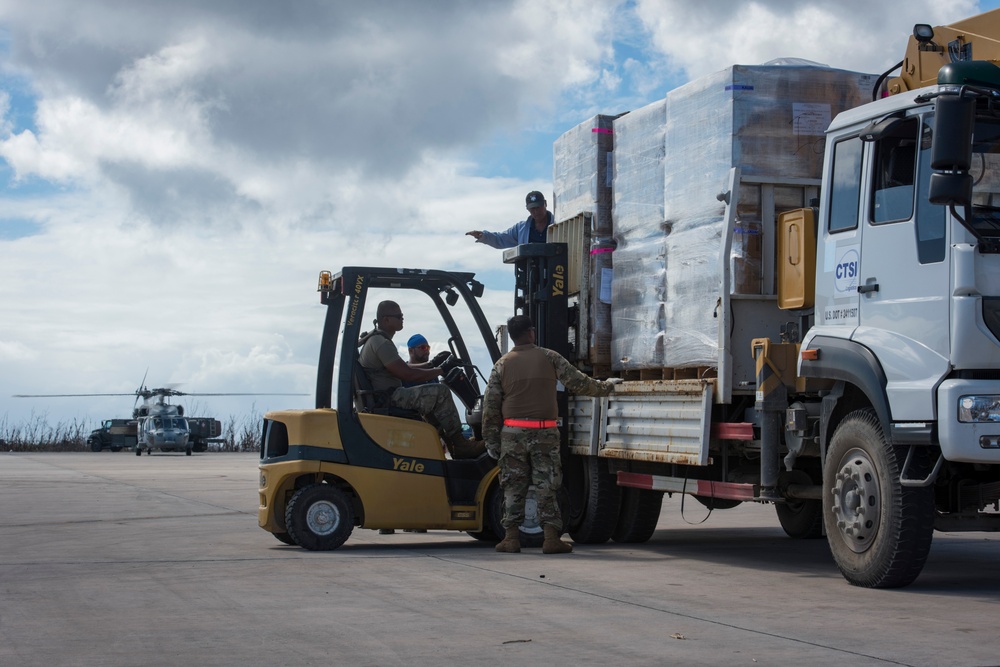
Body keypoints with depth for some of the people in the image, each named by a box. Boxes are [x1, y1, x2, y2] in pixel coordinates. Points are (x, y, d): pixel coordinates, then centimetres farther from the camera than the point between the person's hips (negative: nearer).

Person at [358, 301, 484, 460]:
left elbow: (403, 368, 25)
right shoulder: (381, 343, -15)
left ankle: (449, 444, 19)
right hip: (389, 399, -11)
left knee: (430, 398, 24)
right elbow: (407, 374, -20)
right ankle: (461, 445, -13)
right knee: (440, 393, -17)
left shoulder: (376, 340, 19)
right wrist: (440, 370, -10)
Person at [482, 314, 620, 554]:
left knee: (513, 487, 7)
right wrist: (606, 386, 21)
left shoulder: (503, 364, 4)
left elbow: (491, 406, 3)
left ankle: (511, 537, 4)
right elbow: (578, 383, 5)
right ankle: (551, 537, -2)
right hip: (545, 433, -1)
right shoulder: (549, 358, 1)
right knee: (546, 486, 3)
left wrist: (491, 441, 9)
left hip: (512, 433, 1)